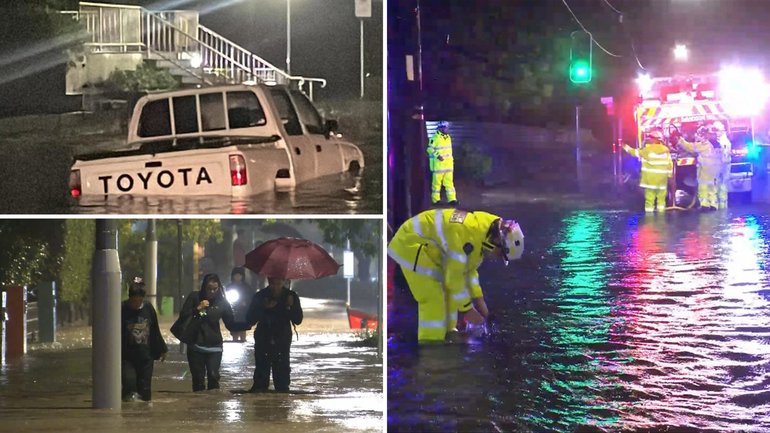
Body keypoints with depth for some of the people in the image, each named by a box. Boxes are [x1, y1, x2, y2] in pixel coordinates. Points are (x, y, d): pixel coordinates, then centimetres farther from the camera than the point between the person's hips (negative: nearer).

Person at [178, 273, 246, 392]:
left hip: (214, 346, 0)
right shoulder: (194, 297, 1)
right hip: (196, 345, 0)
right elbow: (183, 316, -2)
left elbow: (231, 325, 4)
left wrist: (246, 325, -13)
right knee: (198, 379, 1)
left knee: (213, 377, -11)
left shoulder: (222, 302, 4)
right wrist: (197, 309, -15)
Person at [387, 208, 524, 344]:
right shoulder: (468, 235, -29)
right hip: (410, 245, -11)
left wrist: (479, 300, 15)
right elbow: (455, 277, -22)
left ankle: (447, 334, 27)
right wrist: (467, 309, -12)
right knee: (433, 298, -14)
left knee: (448, 292, 16)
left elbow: (468, 268, 18)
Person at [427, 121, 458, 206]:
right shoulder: (435, 138, -10)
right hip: (438, 165, -6)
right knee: (437, 182, 1)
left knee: (449, 182, 4)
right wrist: (437, 155, -22)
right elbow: (430, 149, -11)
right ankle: (436, 199, 9)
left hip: (448, 165, 6)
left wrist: (452, 160, 24)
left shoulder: (448, 137, 14)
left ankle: (452, 199, 5)